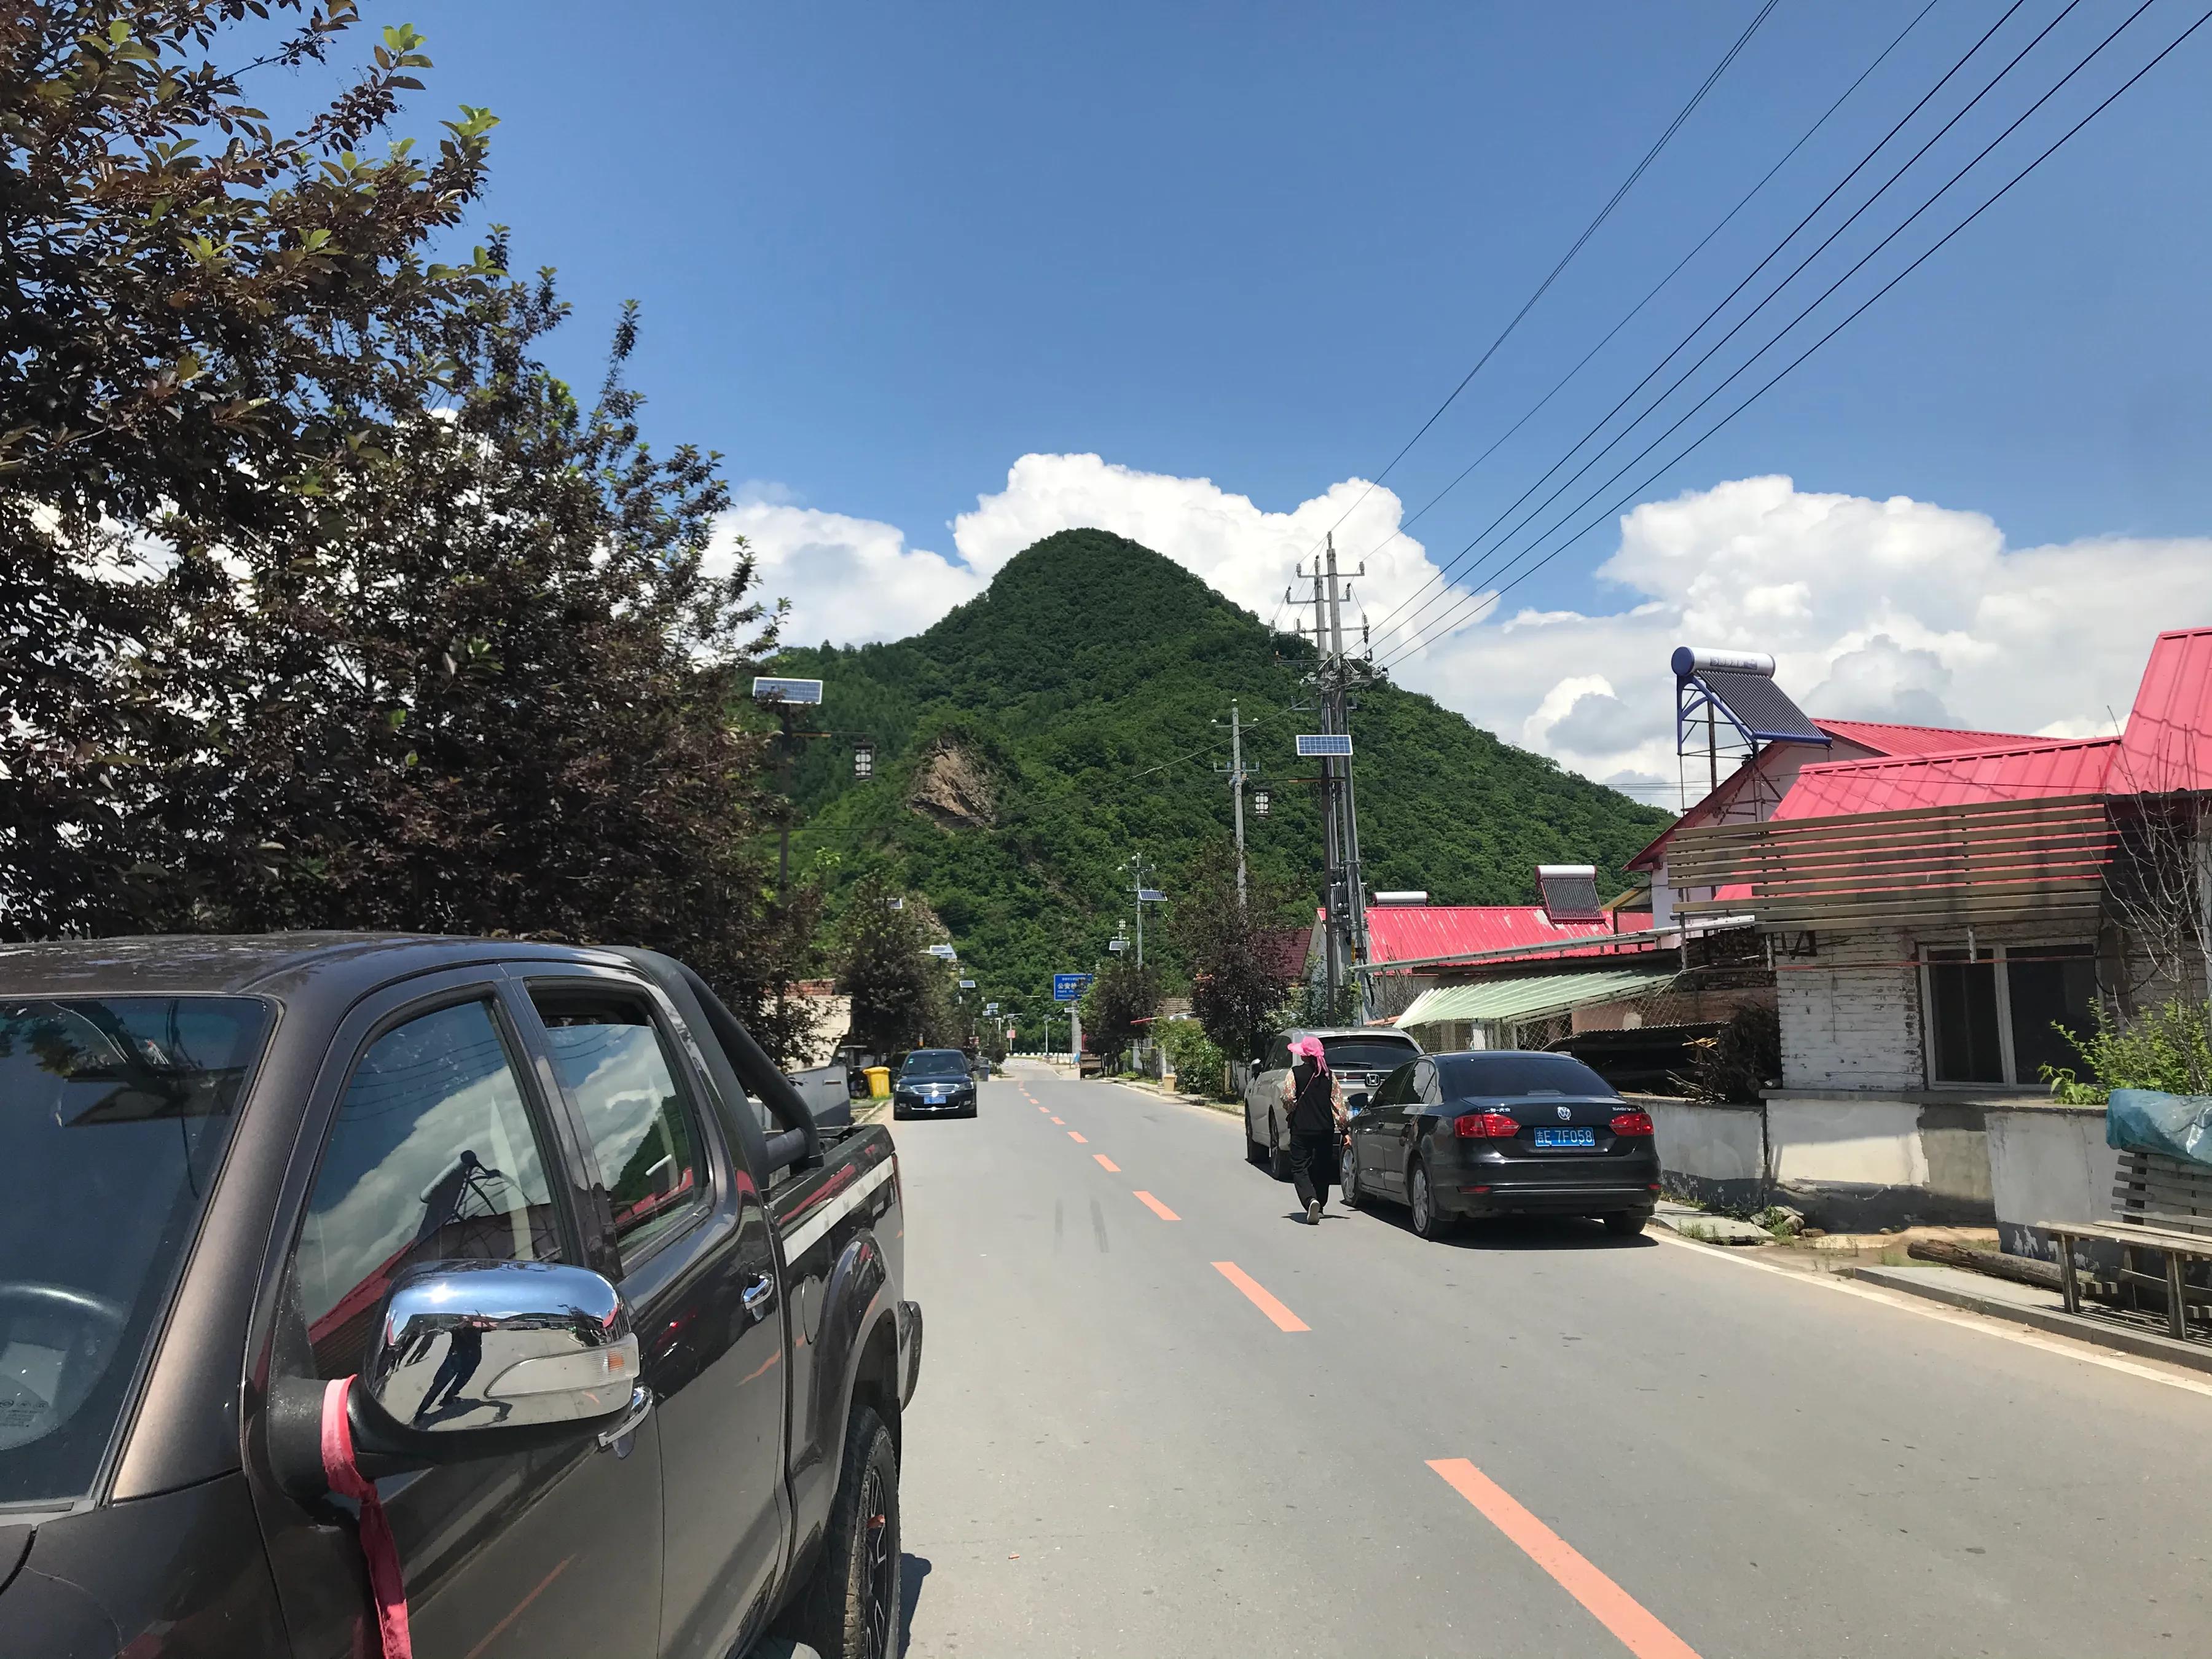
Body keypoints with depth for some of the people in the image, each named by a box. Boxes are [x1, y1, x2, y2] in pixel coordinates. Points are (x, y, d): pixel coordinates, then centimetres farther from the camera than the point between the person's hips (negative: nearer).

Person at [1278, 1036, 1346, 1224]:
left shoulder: (1294, 1074, -6)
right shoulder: (1329, 1075, 5)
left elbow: (1288, 1098, -14)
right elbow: (1338, 1102, 4)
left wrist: (1291, 1114, 7)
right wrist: (1343, 1129, 8)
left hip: (1301, 1129, -4)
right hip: (1325, 1129, 4)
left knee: (1300, 1168, 0)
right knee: (1322, 1168, 17)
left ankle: (1311, 1201, -23)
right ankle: (1319, 1205, 26)